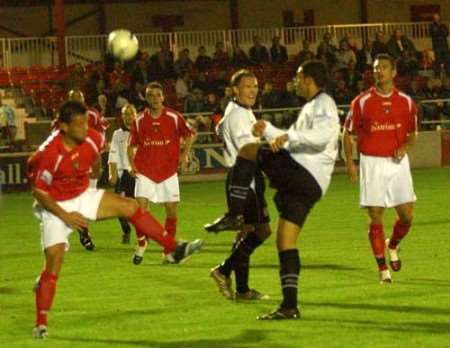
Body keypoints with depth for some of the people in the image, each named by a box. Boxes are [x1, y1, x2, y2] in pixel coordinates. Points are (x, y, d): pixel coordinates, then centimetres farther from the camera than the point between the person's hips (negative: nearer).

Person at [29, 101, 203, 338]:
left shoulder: (93, 139, -14)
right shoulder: (50, 152, -31)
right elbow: (38, 191, -22)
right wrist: (65, 216, -22)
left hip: (83, 196, 5)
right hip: (55, 206, -5)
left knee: (130, 207, -8)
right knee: (54, 261, -14)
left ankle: (172, 249, 2)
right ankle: (41, 324, -7)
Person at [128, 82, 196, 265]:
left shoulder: (174, 117, -4)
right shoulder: (139, 120, 0)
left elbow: (190, 134, 10)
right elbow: (131, 145, 9)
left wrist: (185, 154, 0)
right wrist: (132, 165, -4)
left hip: (168, 171, 0)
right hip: (145, 172, 0)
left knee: (171, 210, 3)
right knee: (140, 207, -11)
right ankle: (141, 244, 8)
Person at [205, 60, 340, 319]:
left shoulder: (322, 104, -2)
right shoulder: (312, 106, 29)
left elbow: (323, 135, -23)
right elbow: (295, 142, 40)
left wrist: (288, 136, -28)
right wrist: (269, 130, 36)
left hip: (301, 172, -9)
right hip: (309, 184, 9)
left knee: (248, 151, -10)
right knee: (286, 242, 6)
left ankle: (234, 214, -17)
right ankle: (290, 306, 1)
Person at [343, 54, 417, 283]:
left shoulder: (406, 101, 4)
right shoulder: (362, 102, -1)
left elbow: (412, 133, 15)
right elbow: (348, 134, 5)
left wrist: (405, 147, -6)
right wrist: (349, 162, -5)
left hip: (397, 162, 2)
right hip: (371, 163, -2)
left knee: (407, 215, -1)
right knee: (376, 218, -3)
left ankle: (393, 245, 31)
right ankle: (382, 268, 9)